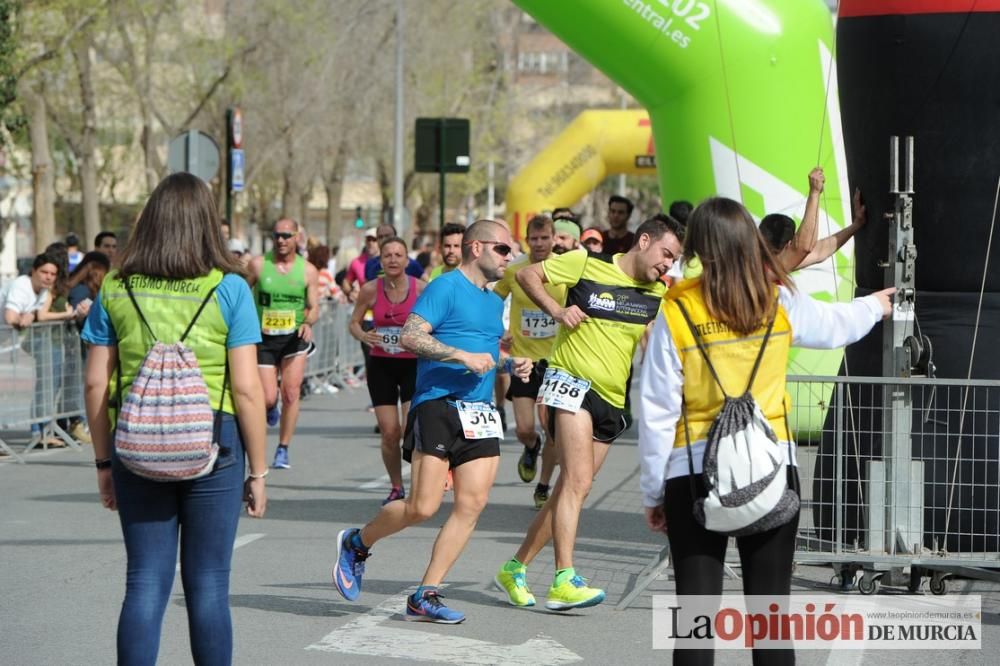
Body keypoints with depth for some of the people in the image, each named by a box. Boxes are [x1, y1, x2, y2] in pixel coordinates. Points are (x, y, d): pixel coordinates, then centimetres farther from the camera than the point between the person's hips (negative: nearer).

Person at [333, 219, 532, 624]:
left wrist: (510, 364, 16)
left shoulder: (494, 301, 22)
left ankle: (425, 595, 1)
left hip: (480, 414, 8)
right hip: (438, 406, -8)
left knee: (472, 503, -4)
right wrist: (464, 356, -19)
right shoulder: (446, 287, -6)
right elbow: (411, 336, -16)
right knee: (423, 507, -11)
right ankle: (356, 544, 17)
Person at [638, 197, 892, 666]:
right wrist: (874, 307, 46)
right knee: (771, 605, 8)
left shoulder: (677, 312, -7)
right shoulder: (780, 302, 0)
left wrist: (653, 492, 5)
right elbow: (835, 325, 23)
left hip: (695, 473, -2)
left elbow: (657, 411, -5)